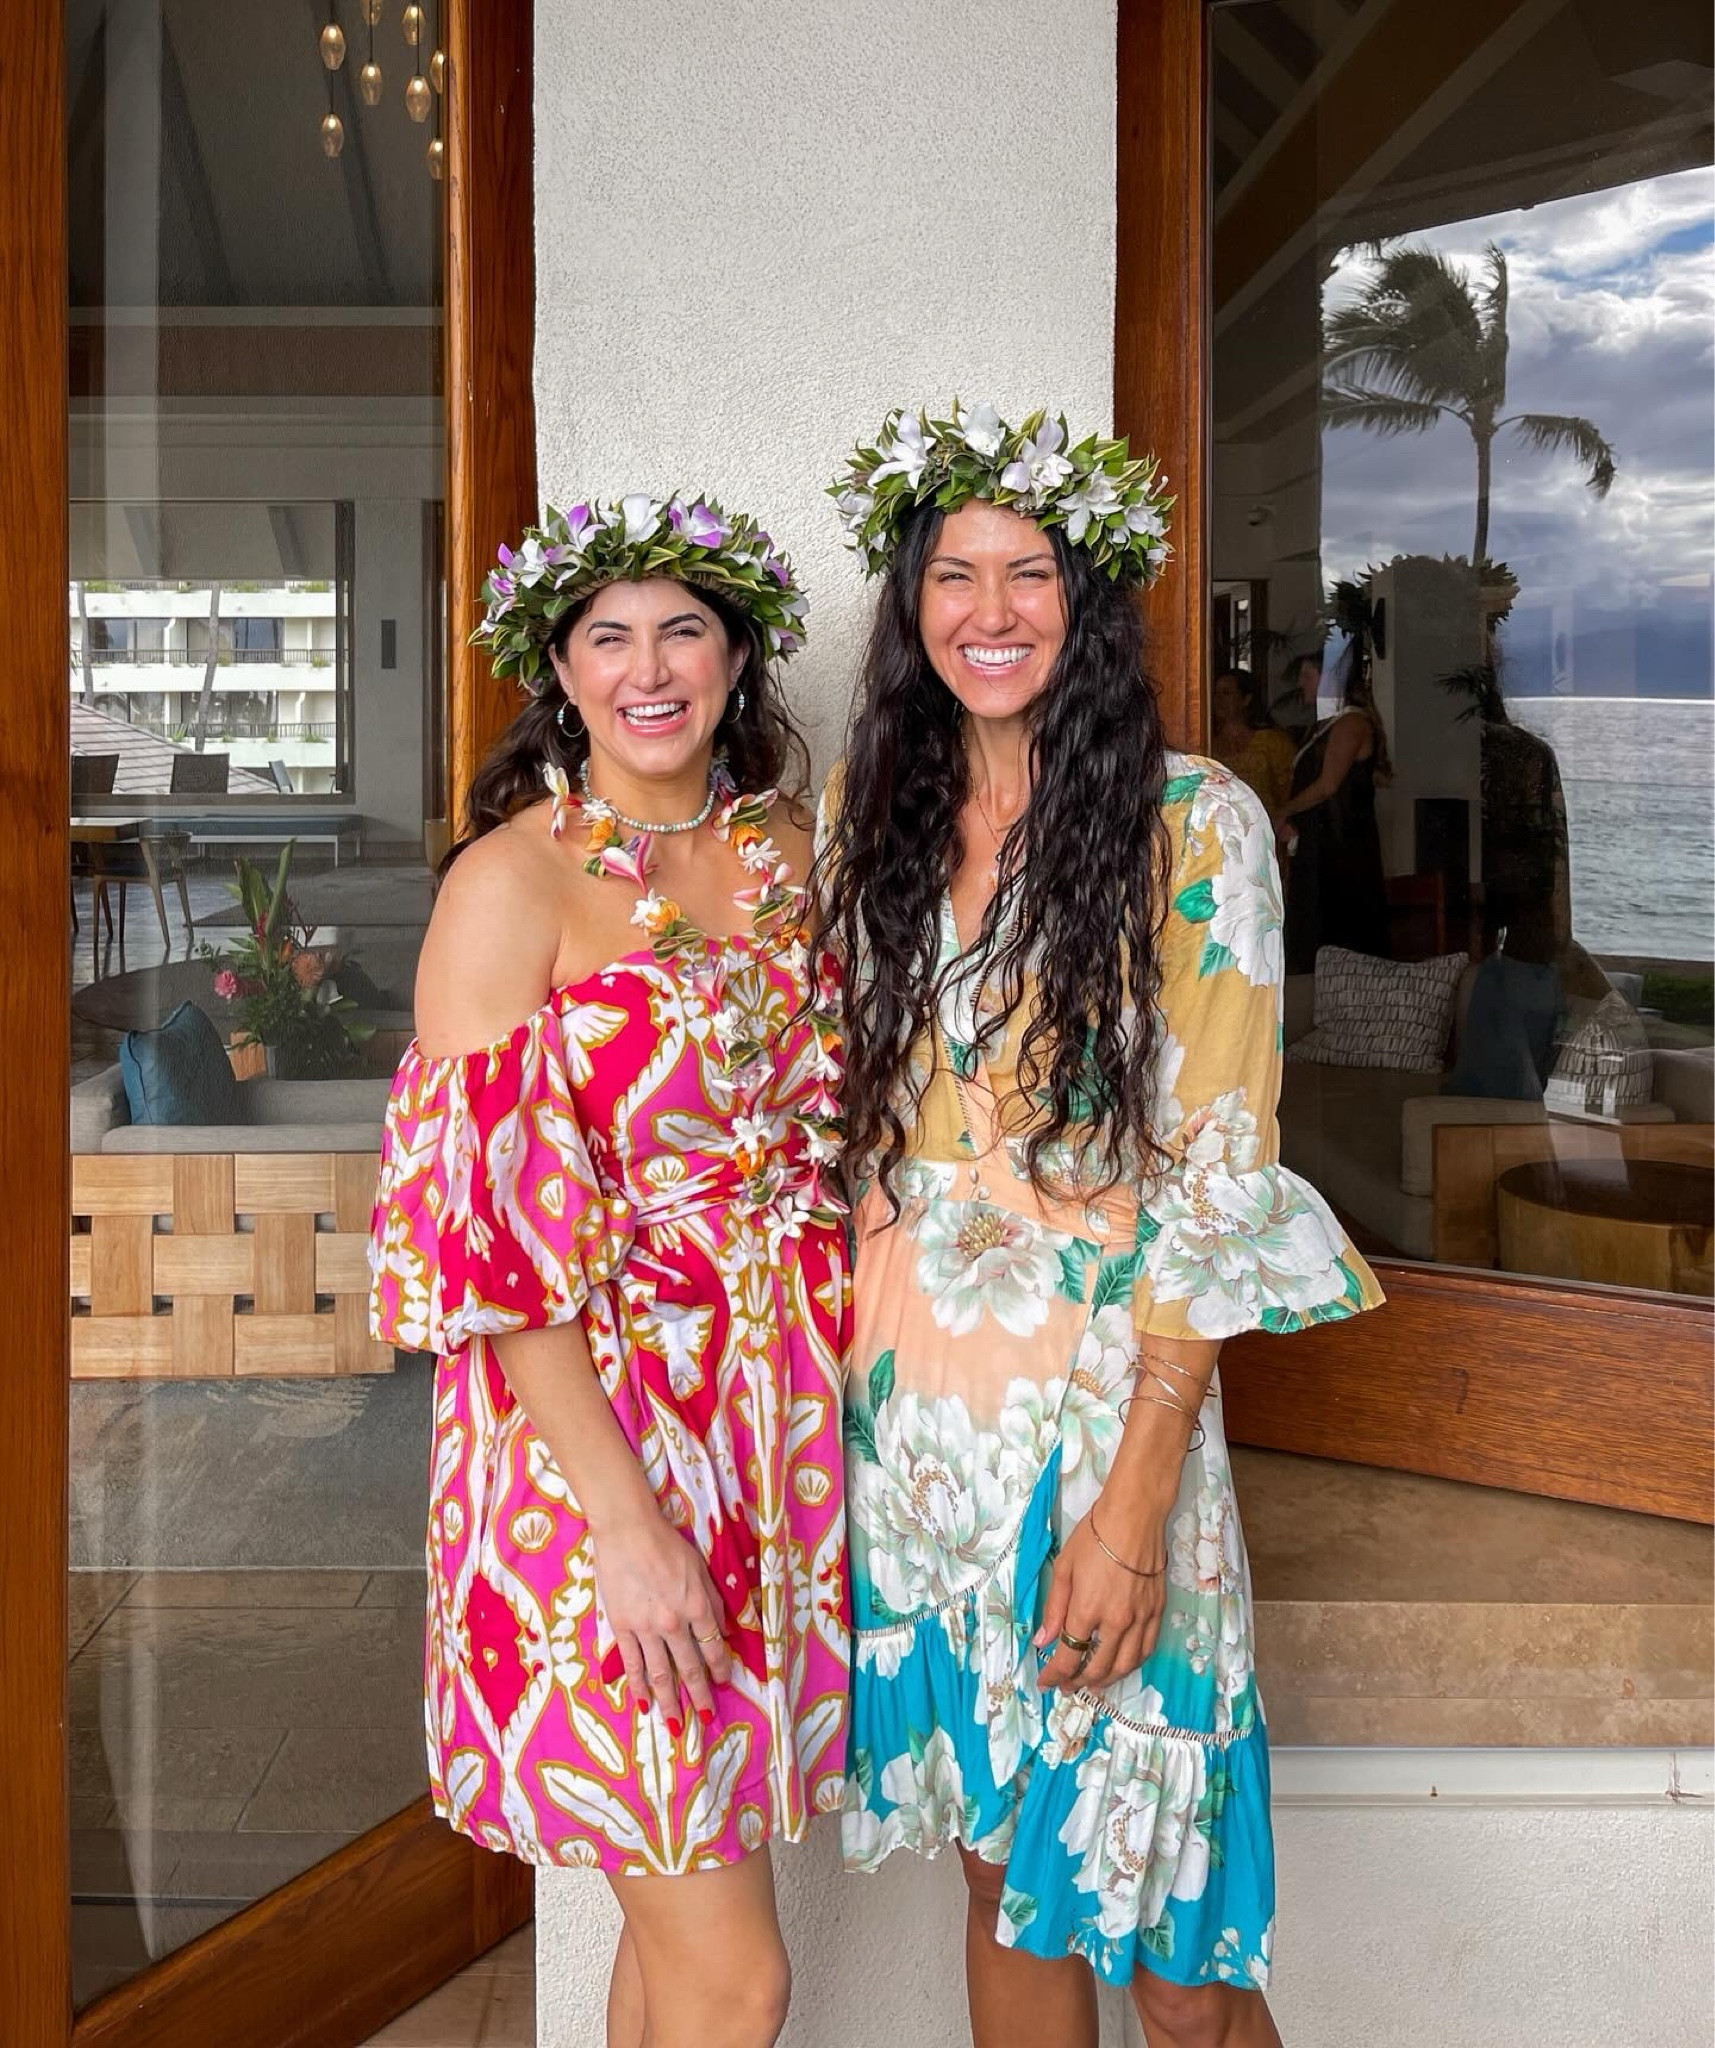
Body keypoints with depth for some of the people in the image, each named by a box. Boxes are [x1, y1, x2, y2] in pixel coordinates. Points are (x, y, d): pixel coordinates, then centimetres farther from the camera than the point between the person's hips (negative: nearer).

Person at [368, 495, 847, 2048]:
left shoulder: (789, 851, 8)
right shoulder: (513, 882, -11)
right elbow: (491, 1226, -15)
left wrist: (847, 1378, 7)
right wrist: (626, 1519, -19)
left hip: (779, 1419, 6)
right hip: (597, 1431, -5)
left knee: (685, 1905, 18)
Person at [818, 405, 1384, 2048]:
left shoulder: (1193, 825, -7)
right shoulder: (871, 815, 7)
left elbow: (1220, 1176, -11)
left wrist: (1136, 1497, -16)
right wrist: (841, 1387, 6)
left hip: (1100, 1417, -4)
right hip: (911, 1417, 4)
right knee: (1000, 1873, 17)